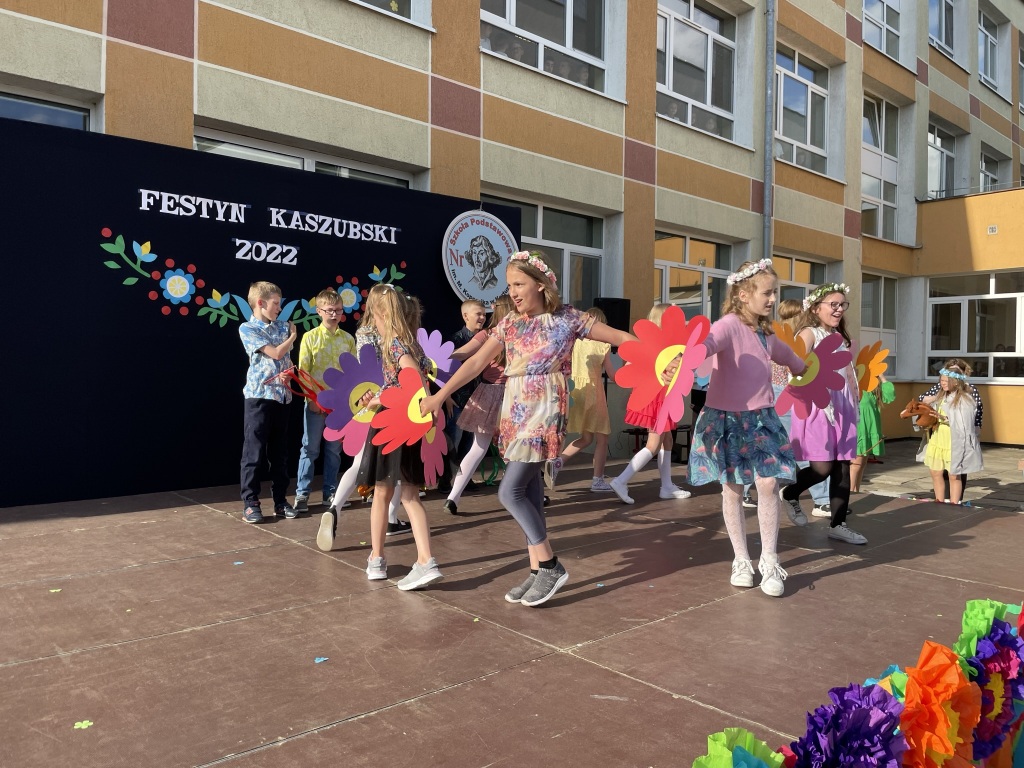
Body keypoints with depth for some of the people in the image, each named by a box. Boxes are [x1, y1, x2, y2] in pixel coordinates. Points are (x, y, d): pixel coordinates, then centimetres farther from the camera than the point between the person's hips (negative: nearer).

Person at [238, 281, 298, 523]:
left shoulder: (283, 326, 13)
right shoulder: (247, 329, -4)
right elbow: (276, 353, -12)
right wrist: (292, 336, 4)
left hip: (282, 396, 5)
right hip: (259, 396, -5)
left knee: (280, 452, 11)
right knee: (254, 452, -1)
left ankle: (280, 500, 19)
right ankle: (250, 503, 7)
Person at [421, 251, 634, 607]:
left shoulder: (567, 319, -4)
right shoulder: (510, 323, 9)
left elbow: (620, 337, -1)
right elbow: (476, 362, 7)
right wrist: (438, 396, 3)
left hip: (543, 413, -5)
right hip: (515, 413, 6)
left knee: (510, 491, -12)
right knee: (530, 493, 7)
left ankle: (550, 565, 3)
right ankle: (538, 571, 17)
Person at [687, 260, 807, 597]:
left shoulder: (766, 334, 9)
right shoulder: (729, 325, -15)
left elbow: (785, 354, 32)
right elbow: (706, 343, -38)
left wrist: (806, 370, 50)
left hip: (761, 418, 5)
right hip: (726, 418, -5)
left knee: (768, 484, -4)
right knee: (732, 489, 5)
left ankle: (769, 561, 11)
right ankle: (741, 560, 21)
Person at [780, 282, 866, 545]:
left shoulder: (841, 337, 18)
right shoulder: (808, 333, -5)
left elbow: (849, 375, 20)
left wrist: (855, 403, 12)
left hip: (842, 406, 7)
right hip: (817, 405, -7)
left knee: (843, 467, 5)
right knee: (823, 467, -10)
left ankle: (838, 524, 12)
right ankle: (789, 494, 17)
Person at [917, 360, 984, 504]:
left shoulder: (964, 399, -13)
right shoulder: (941, 396, 8)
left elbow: (963, 424, -16)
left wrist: (944, 419, -22)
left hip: (953, 444, -7)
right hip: (937, 442, 7)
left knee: (954, 476, 5)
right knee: (935, 473, 13)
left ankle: (954, 504, 16)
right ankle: (939, 502, 26)